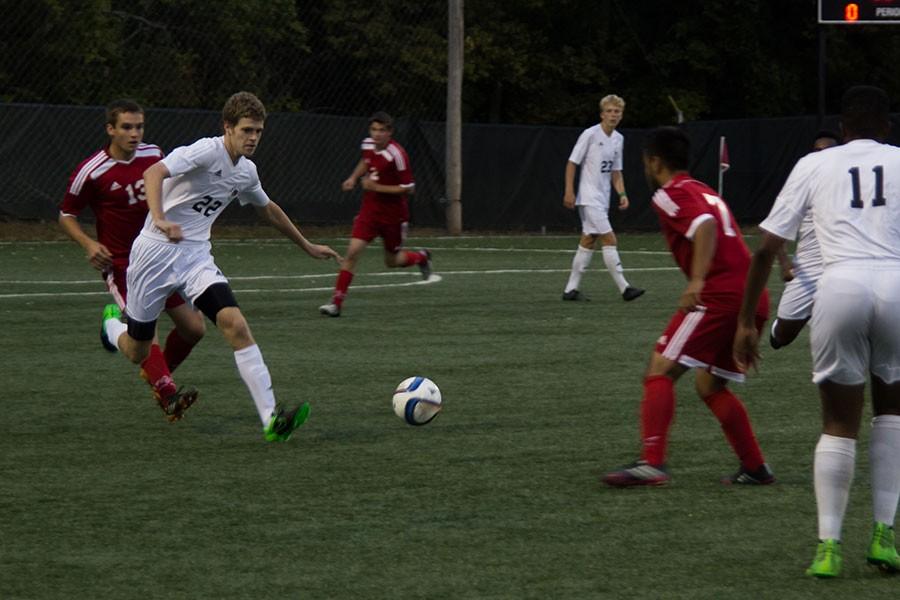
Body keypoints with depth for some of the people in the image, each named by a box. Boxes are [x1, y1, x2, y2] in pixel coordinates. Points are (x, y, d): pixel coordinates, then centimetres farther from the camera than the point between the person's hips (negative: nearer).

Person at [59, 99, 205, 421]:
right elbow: (66, 216, -2)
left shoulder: (154, 155, 2)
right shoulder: (91, 172, -13)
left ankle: (157, 371, 29)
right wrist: (88, 244, -18)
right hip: (120, 264, -6)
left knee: (194, 327, 5)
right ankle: (167, 393, -38)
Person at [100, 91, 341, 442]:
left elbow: (268, 210, 30)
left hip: (196, 255, 5)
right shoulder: (207, 151, -16)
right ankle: (113, 324, 46)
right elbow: (154, 173, -32)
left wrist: (308, 247, 37)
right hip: (156, 251, -5)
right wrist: (159, 219, -49)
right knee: (137, 353, 7)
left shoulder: (247, 172, 9)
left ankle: (271, 419, -27)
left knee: (235, 325, -20)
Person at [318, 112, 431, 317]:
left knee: (392, 261, 12)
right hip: (370, 211, 4)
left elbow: (408, 188, -19)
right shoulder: (368, 144, -1)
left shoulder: (397, 155, -21)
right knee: (352, 252, -13)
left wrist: (377, 187, -22)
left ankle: (421, 257, 46)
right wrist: (353, 178, 8)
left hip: (393, 215, -4)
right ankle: (336, 303, -12)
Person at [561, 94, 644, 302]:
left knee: (588, 241, 9)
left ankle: (571, 289, 15)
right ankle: (624, 288, -14)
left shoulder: (618, 139, 10)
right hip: (589, 198, -8)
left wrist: (622, 194, 5)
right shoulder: (590, 134, -11)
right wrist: (569, 191, -13)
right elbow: (572, 163, -8)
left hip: (602, 199, 8)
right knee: (609, 240, -13)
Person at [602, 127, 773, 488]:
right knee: (710, 386, 21)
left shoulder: (670, 195, -1)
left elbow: (705, 225, -19)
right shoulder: (707, 194, 26)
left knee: (660, 371, -9)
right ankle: (755, 468, 18)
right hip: (754, 300, 9)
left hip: (719, 295, -9)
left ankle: (652, 463, -22)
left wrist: (697, 281, -28)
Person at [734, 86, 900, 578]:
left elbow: (765, 249, 14)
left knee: (839, 423, 12)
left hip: (841, 287, 0)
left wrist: (745, 323, 20)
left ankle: (828, 547, 5)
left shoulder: (813, 165, 17)